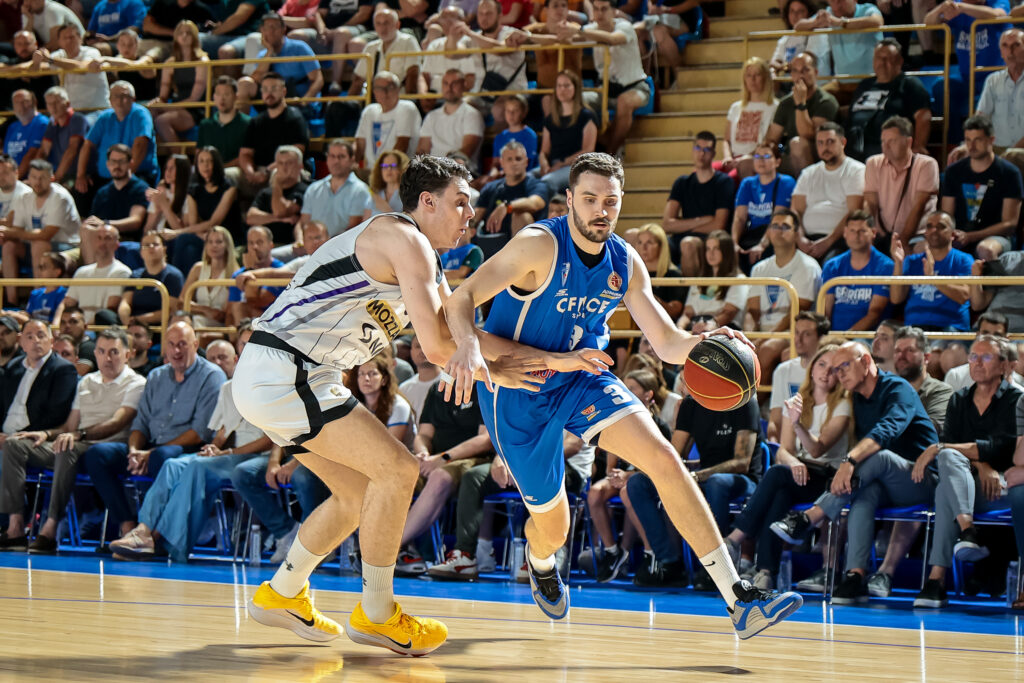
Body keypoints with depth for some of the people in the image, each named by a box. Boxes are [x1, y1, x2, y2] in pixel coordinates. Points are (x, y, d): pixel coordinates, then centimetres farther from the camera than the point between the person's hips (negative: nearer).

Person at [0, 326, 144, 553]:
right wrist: (47, 434, 3)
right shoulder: (86, 382, 23)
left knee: (69, 450, -40)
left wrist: (79, 435, -30)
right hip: (77, 447, 7)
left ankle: (50, 531, -42)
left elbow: (116, 423, -16)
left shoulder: (136, 385, 0)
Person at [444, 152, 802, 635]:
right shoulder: (541, 247, -23)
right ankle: (539, 561, 51)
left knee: (663, 458, -19)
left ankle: (739, 600, -21)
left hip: (580, 378, 4)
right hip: (516, 391, -4)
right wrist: (469, 344, -51)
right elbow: (461, 298, -29)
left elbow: (667, 344, -3)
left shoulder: (625, 264, -4)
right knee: (552, 526, 7)